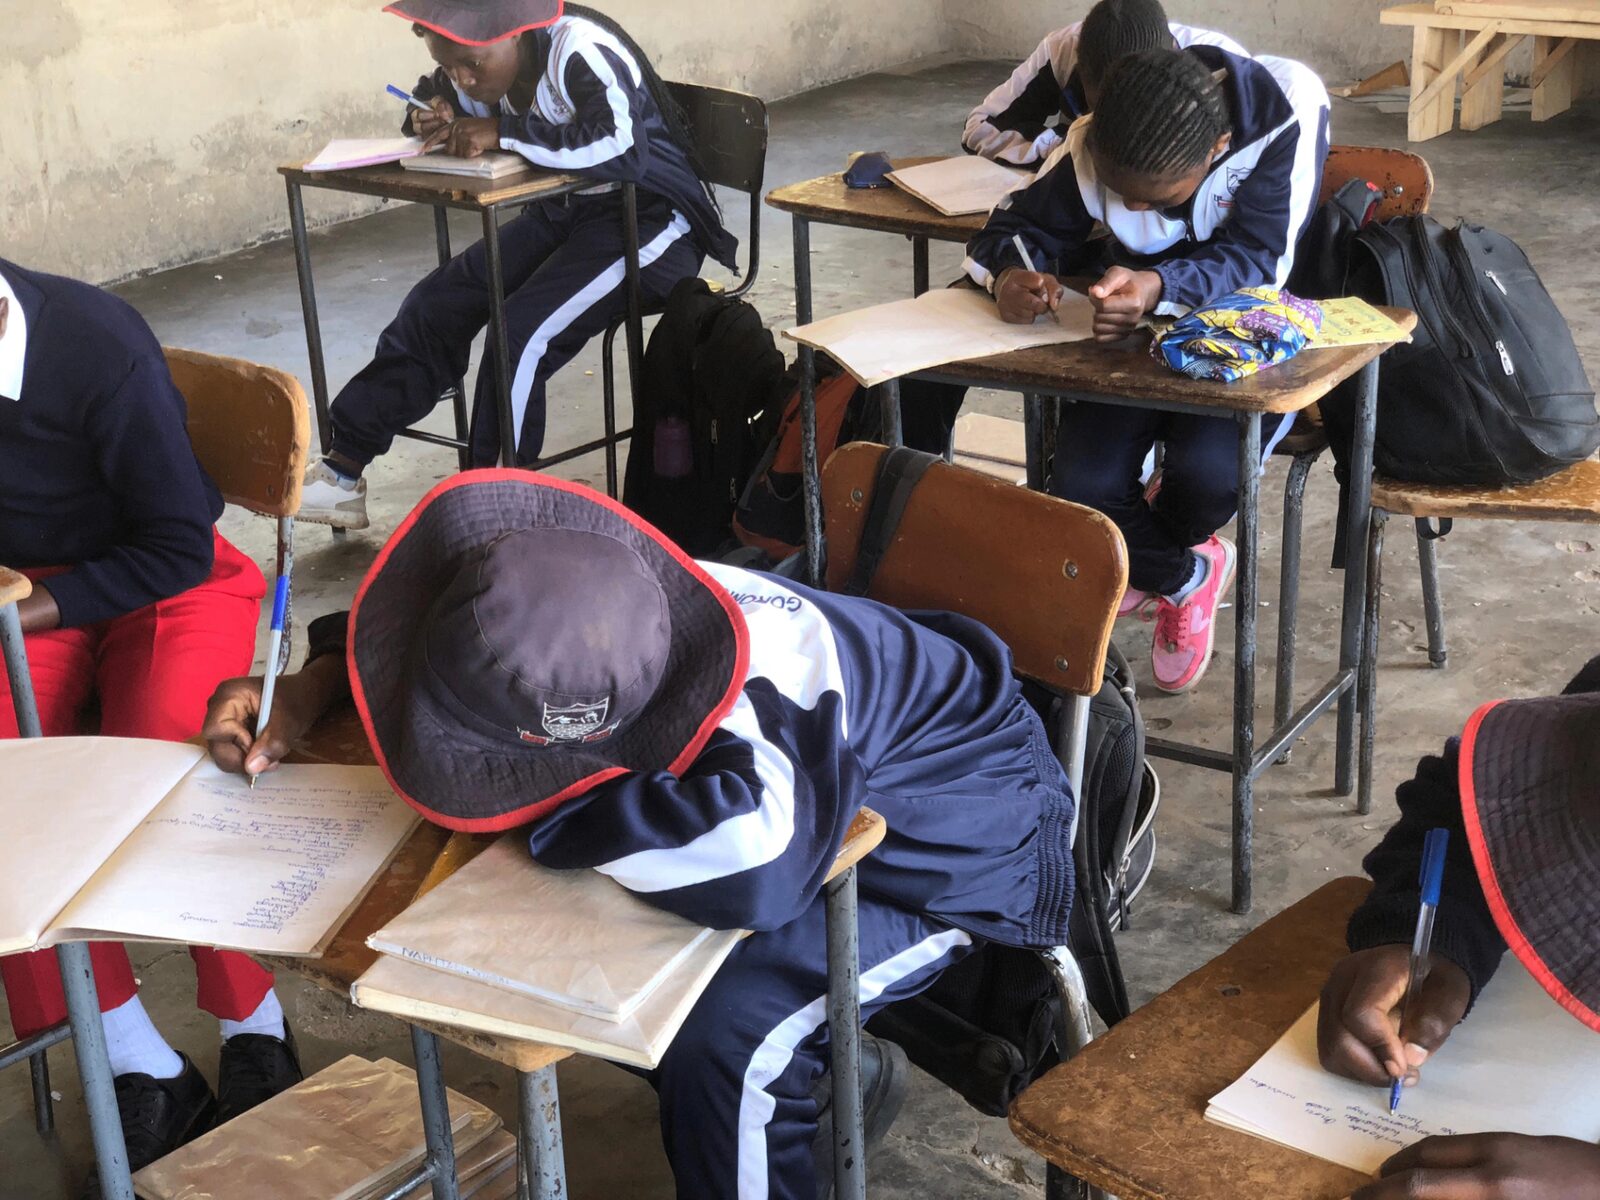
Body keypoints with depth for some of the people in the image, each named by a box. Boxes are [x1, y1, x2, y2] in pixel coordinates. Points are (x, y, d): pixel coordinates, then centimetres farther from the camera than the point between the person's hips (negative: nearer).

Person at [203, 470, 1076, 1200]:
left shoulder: (755, 700, -43)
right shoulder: (592, 616, -22)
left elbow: (753, 858, -63)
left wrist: (543, 813, -44)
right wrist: (316, 682, -20)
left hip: (961, 837, -7)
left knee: (723, 1037, -27)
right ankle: (825, 1077, 23)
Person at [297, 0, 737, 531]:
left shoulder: (581, 50, -26)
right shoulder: (487, 65, -2)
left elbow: (624, 147, -40)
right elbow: (433, 99, 15)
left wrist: (505, 132, -35)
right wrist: (437, 119, -12)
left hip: (643, 215, -8)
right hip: (559, 212, 8)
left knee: (522, 333, -26)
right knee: (435, 305, -5)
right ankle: (342, 468, 0)